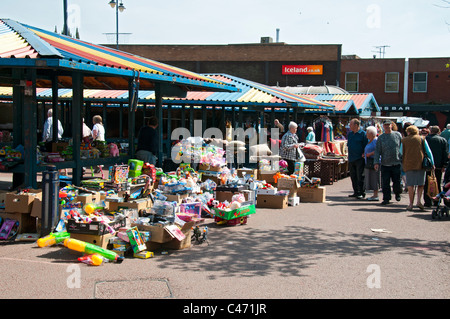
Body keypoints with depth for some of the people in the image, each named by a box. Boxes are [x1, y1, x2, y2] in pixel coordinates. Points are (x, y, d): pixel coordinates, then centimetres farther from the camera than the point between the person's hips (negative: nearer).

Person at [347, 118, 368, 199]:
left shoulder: (363, 134, -7)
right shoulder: (349, 133, 13)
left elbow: (366, 146, -7)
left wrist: (364, 153, -15)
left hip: (360, 158, -7)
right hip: (351, 158, 7)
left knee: (360, 177, -5)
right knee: (353, 176, 10)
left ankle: (362, 193, 1)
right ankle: (356, 192, 19)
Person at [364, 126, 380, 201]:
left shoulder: (376, 140, -12)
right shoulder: (369, 141, 19)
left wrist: (370, 154, -21)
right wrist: (364, 154, 11)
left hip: (374, 161, -10)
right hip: (369, 162, 10)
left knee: (374, 178, -7)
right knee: (371, 178, 10)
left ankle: (376, 195, -5)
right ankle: (374, 195, 14)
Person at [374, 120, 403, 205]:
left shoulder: (398, 134, 6)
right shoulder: (380, 138, 6)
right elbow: (377, 151, 2)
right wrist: (376, 162, -8)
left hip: (397, 163, 0)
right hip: (385, 164, 0)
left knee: (397, 181, 7)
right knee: (385, 183, -1)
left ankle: (397, 193, 34)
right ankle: (386, 198, 8)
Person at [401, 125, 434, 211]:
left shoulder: (403, 140, 6)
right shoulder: (422, 139, 6)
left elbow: (401, 153, 8)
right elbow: (428, 152, 5)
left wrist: (402, 164, 20)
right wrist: (432, 163, 10)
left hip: (408, 165, 0)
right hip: (420, 164, 0)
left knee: (410, 185, 3)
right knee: (421, 184, 11)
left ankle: (411, 204, 3)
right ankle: (419, 201, -3)